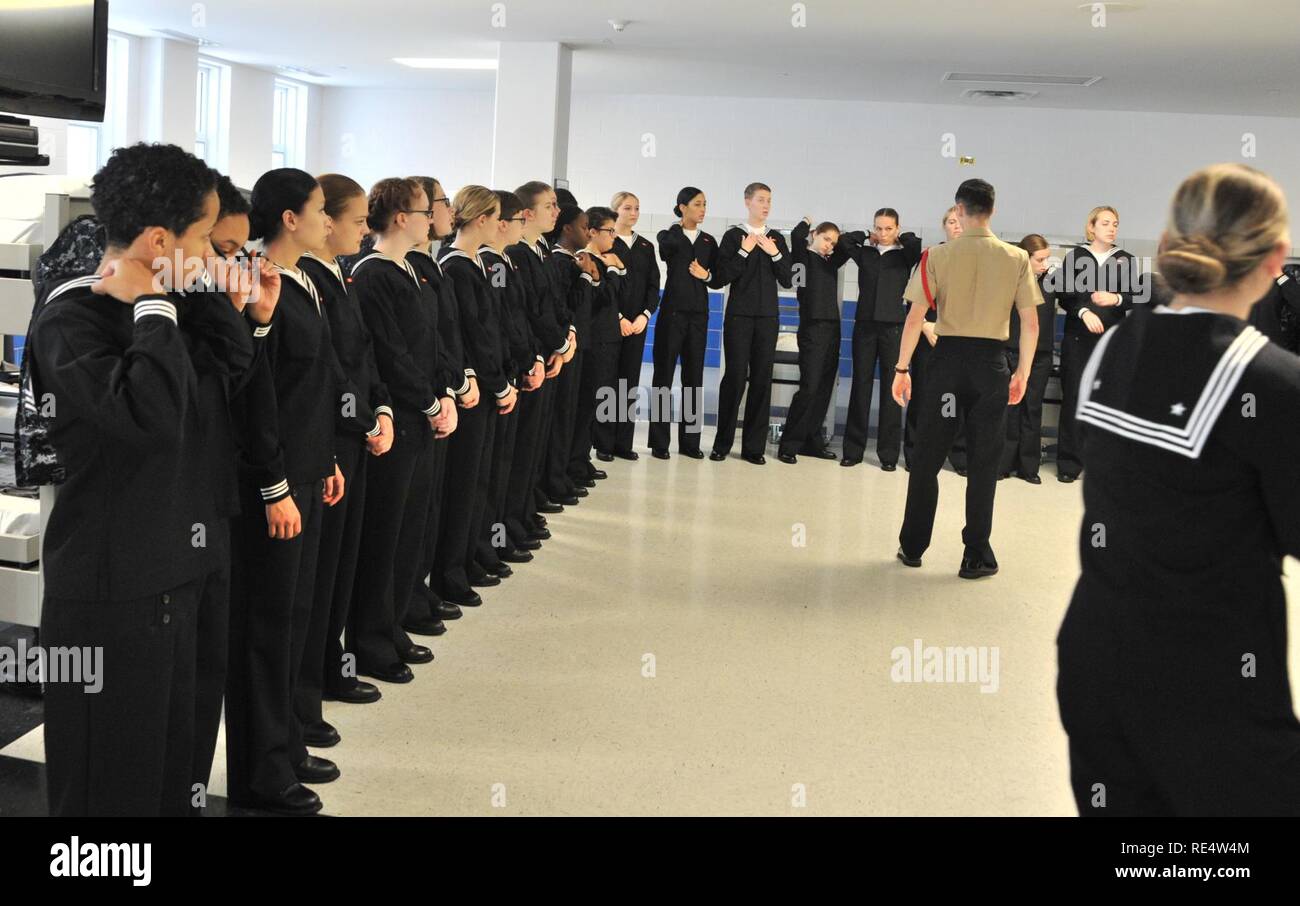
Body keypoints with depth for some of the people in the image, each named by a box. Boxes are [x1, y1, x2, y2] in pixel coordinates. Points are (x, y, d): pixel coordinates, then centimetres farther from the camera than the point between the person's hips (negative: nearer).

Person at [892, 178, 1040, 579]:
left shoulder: (938, 255, -3)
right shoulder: (1017, 258, 0)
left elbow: (915, 318, -7)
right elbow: (1031, 324, 0)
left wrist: (902, 368, 0)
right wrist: (1023, 373, 10)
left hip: (948, 356, 0)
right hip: (991, 362, 0)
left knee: (927, 457, 11)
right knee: (984, 463, 8)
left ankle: (912, 546, 19)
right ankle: (976, 556, 11)